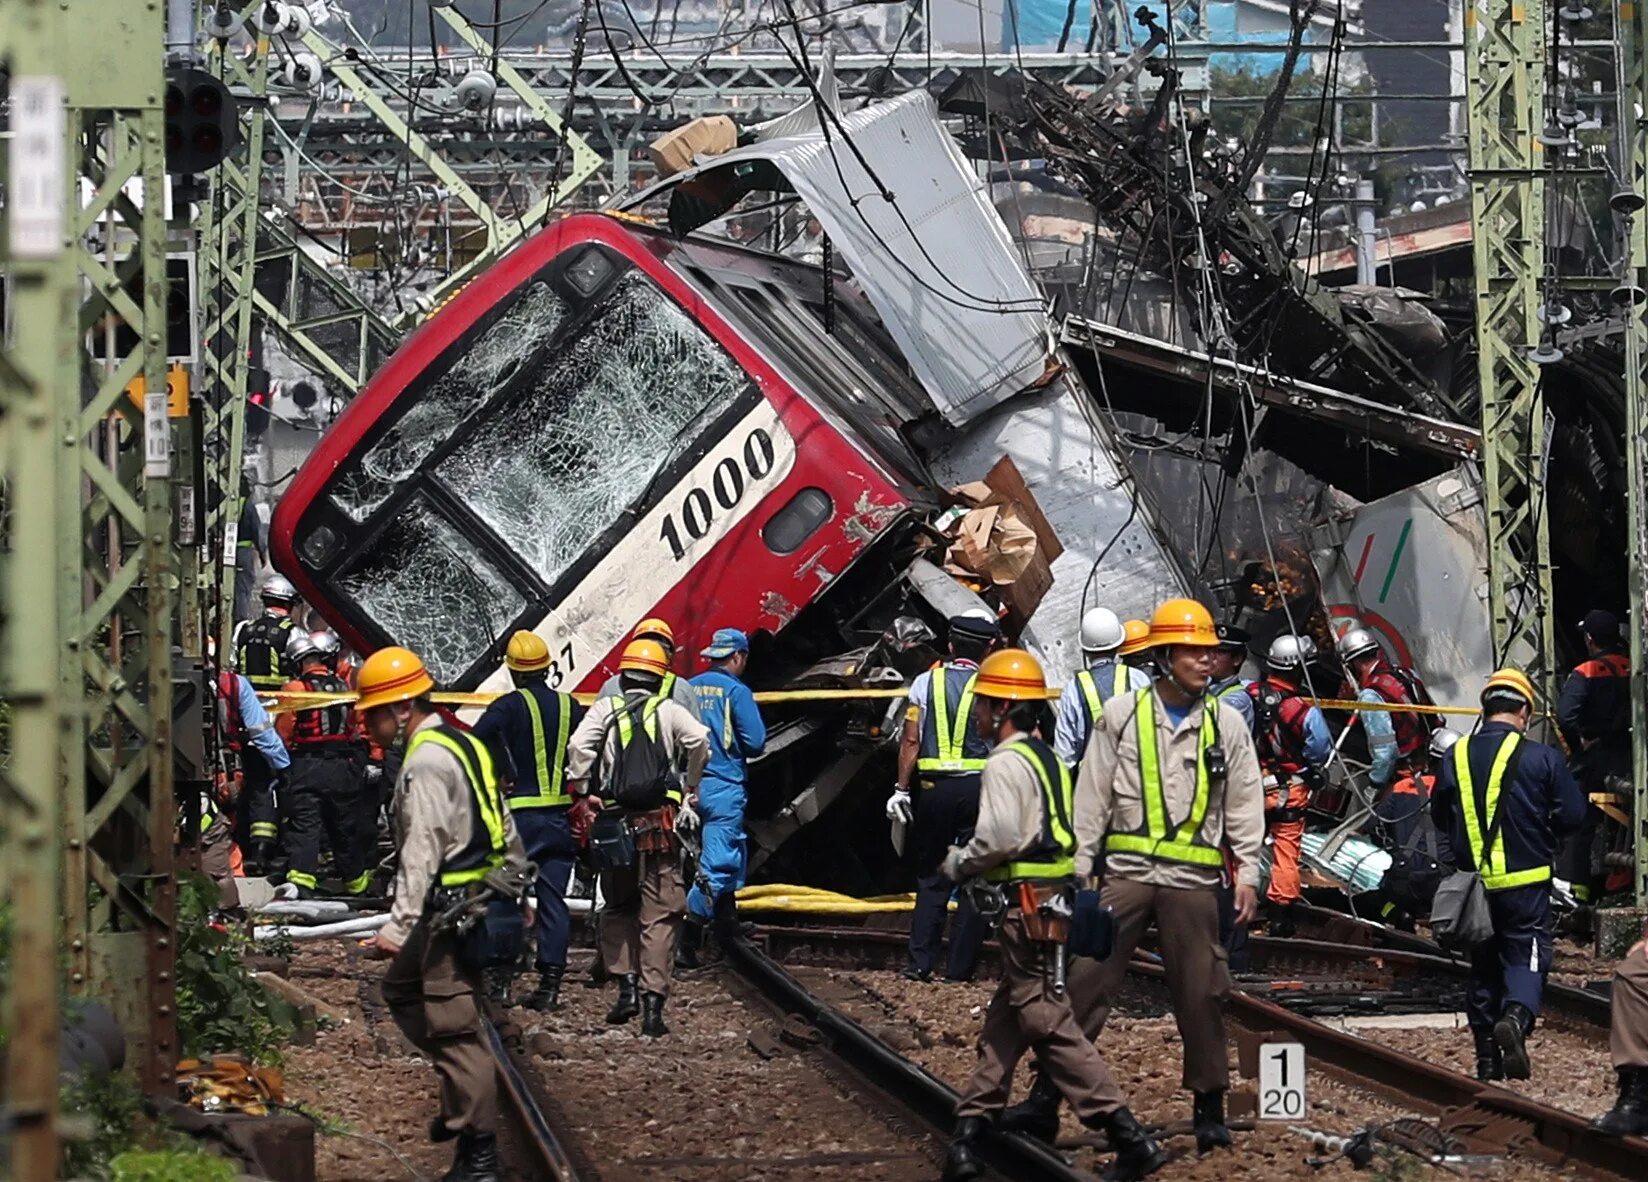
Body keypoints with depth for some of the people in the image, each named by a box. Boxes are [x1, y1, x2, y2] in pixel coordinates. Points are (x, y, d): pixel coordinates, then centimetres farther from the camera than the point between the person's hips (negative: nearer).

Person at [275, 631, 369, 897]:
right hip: (342, 769, 4)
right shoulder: (345, 686, 7)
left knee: (303, 827, -6)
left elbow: (282, 734, -7)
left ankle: (301, 881, -22)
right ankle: (356, 881, 30)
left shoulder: (295, 689, -8)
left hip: (306, 767, -4)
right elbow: (359, 732, 16)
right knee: (345, 827, 17)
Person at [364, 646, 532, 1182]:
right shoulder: (462, 744, 16)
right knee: (401, 988, 22)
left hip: (455, 908, -11)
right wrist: (517, 887, 27)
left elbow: (422, 851, -24)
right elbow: (503, 826, 21)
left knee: (454, 1026, -8)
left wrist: (398, 924, -28)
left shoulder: (426, 763, -16)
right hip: (485, 894, 11)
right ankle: (464, 1094, 21)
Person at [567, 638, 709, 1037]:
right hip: (660, 825, -1)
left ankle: (627, 986, 7)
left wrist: (582, 794, -2)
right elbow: (700, 740, -10)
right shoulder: (669, 710, 4)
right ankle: (653, 1002, -6)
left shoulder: (605, 709, 6)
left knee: (618, 908, 20)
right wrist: (691, 788, 5)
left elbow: (580, 746, -10)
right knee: (659, 915, 2)